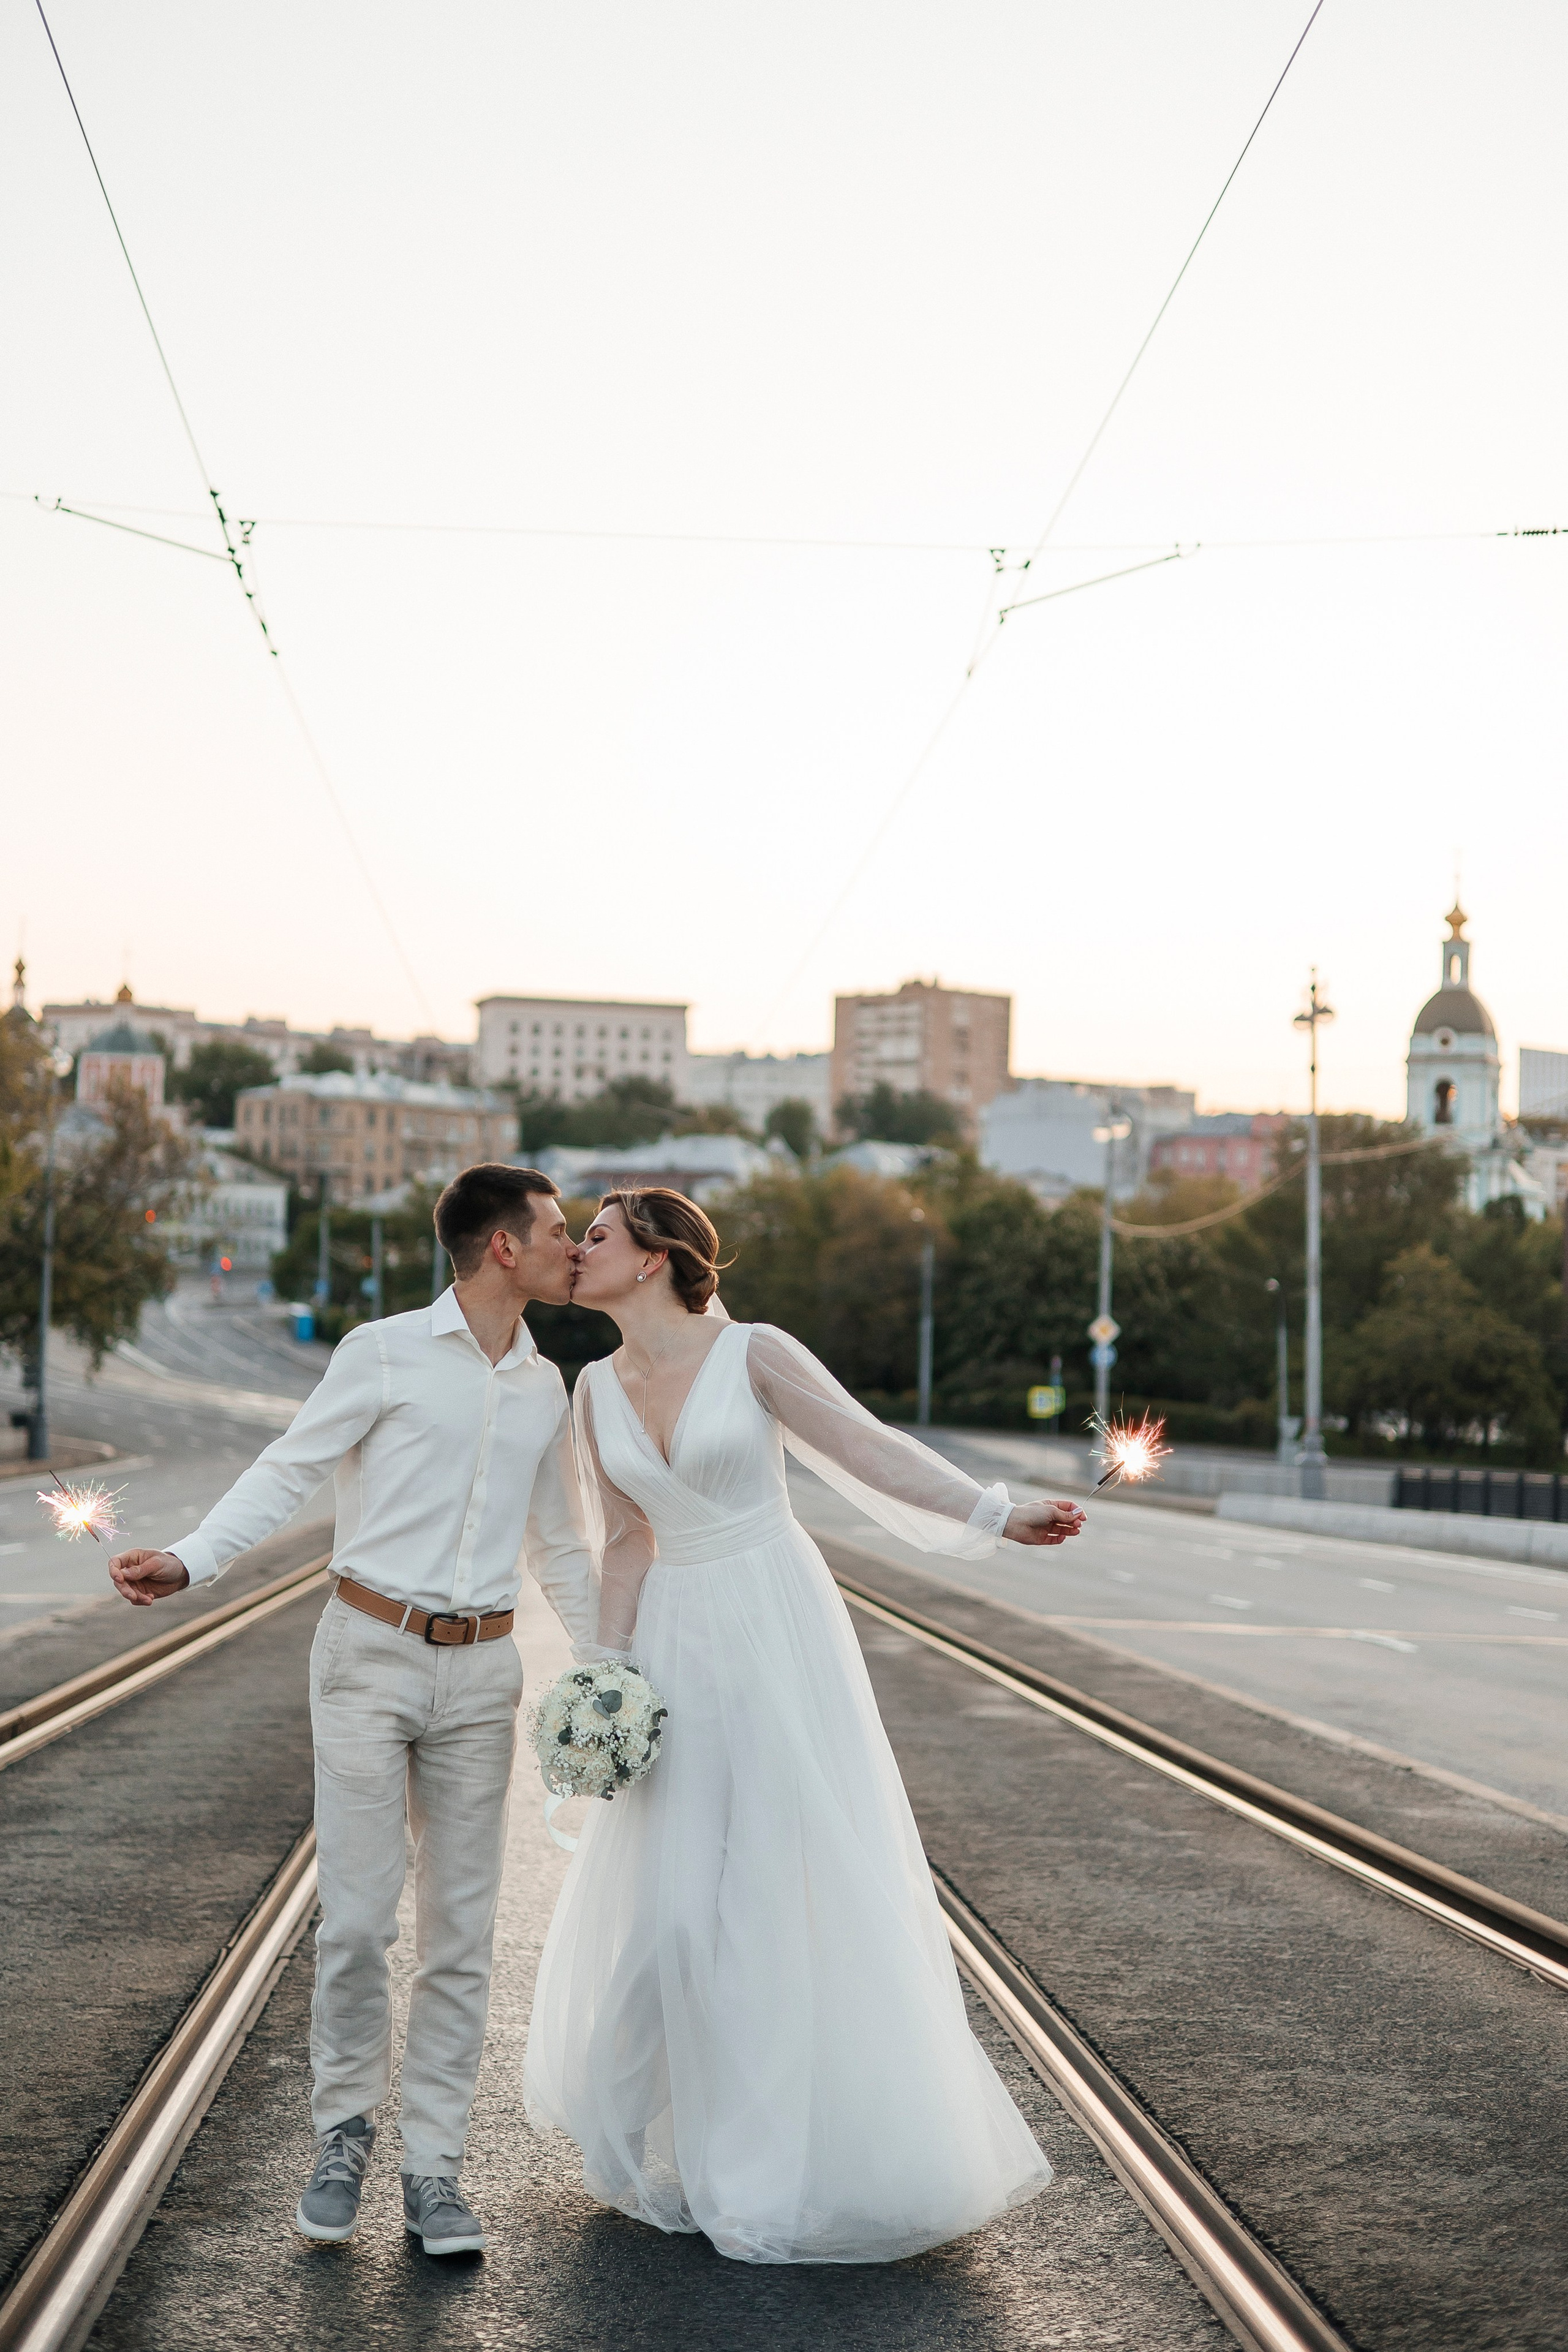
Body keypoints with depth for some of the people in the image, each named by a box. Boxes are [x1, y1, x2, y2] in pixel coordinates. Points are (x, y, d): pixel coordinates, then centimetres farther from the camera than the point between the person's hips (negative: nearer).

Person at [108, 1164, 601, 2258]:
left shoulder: (546, 1390, 11)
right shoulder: (385, 1353, -4)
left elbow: (563, 1547, 20)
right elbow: (288, 1472, -6)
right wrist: (187, 1560, -20)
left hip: (481, 1674, 4)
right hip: (371, 1656, -4)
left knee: (462, 1932, 4)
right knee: (357, 1920, -5)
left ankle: (434, 2168, 13)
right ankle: (346, 2131, 18)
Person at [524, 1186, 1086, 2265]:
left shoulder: (754, 1353, -9)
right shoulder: (597, 1389, 7)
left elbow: (870, 1450, -6)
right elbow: (628, 1544, 12)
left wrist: (998, 1514, -12)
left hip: (779, 1633, -4)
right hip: (678, 1645, 4)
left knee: (804, 1877, -1)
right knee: (669, 1888, 5)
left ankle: (822, 2153, 12)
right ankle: (682, 2137, 25)